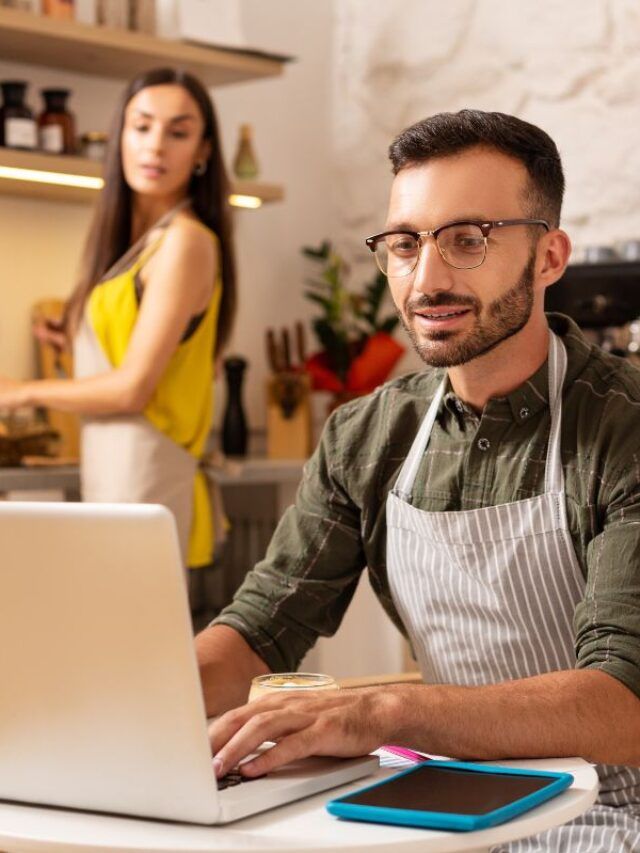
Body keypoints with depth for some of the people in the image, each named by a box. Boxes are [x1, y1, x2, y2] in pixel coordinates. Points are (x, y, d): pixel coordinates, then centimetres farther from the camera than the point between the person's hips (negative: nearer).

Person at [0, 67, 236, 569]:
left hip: (141, 475, -8)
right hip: (112, 476, 8)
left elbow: (133, 387, -12)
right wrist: (79, 342, 24)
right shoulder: (136, 243, 15)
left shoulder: (185, 241, -10)